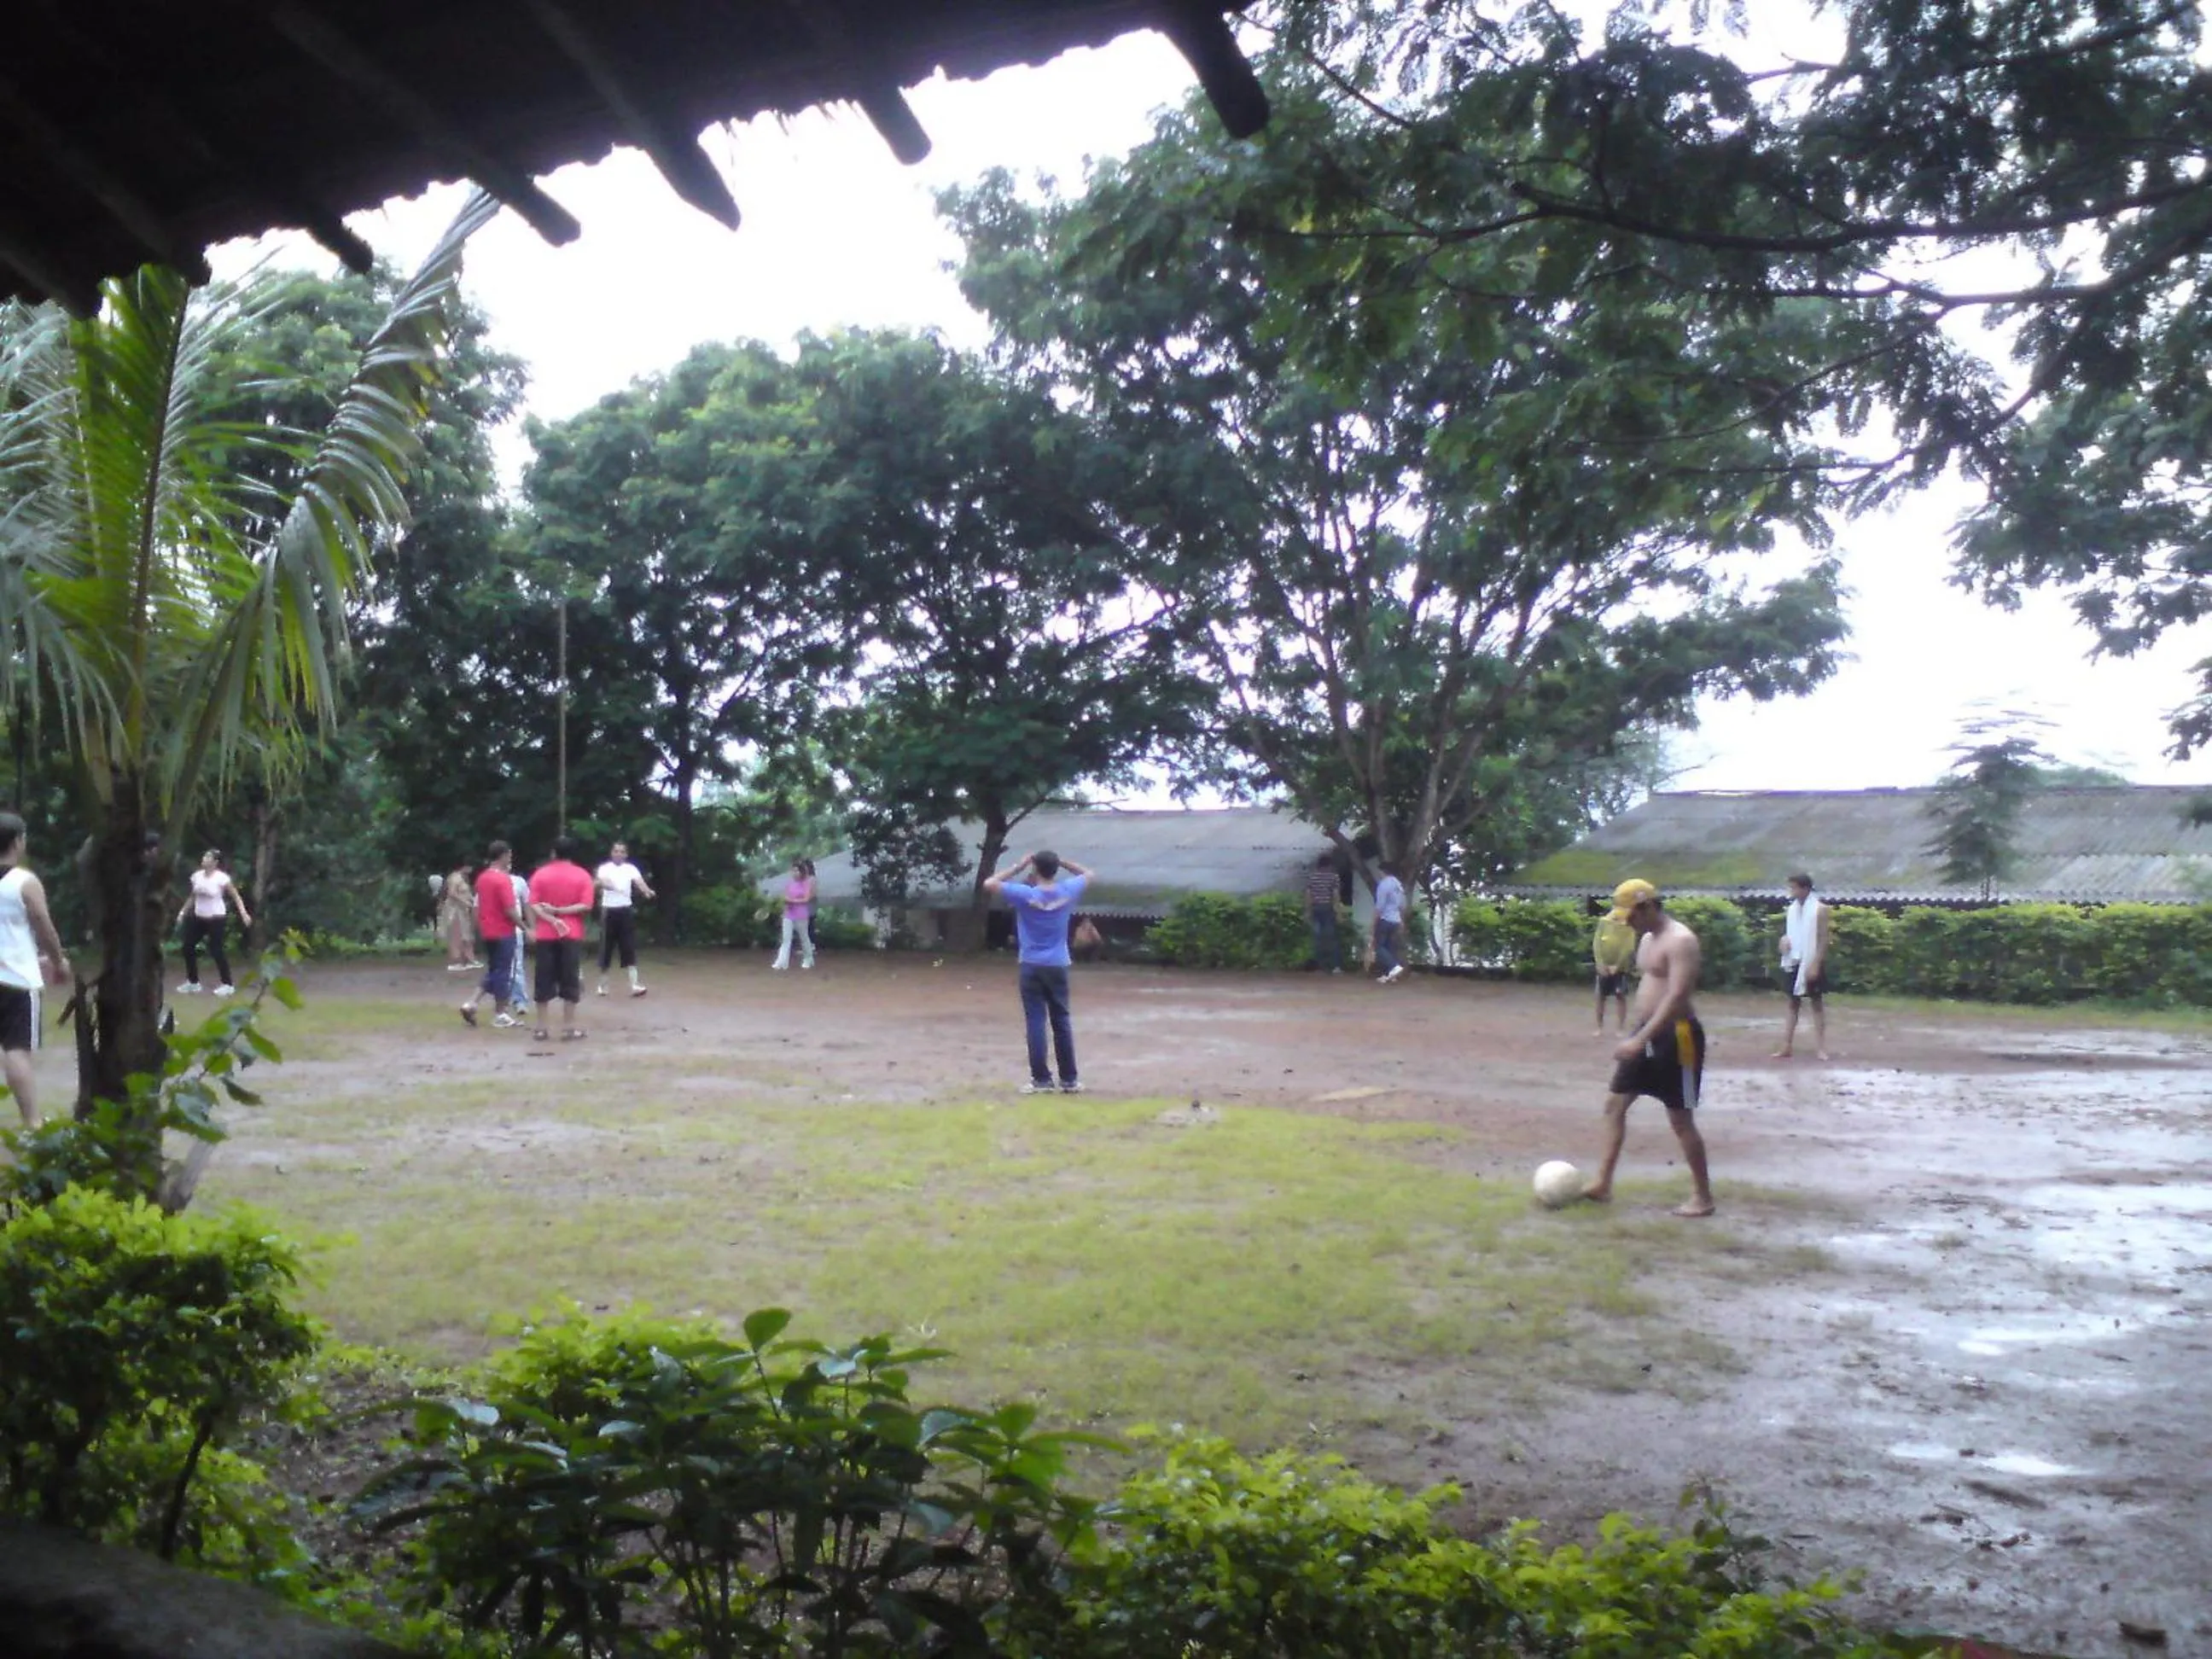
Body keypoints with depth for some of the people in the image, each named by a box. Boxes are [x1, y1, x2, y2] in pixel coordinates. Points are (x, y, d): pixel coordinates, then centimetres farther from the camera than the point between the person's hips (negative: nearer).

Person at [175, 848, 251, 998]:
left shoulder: (222, 878, -15)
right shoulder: (197, 876, 3)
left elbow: (236, 897, -9)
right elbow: (193, 897, 17)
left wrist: (243, 913, -19)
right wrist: (182, 912, 15)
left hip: (216, 919, -7)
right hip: (199, 918, 7)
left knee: (216, 951, -6)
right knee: (188, 947, 6)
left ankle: (228, 985, 6)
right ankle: (193, 982, 21)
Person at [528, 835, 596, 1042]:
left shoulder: (540, 874, 2)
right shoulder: (582, 875, 0)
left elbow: (534, 905, -7)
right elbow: (586, 906, -10)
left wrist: (552, 920, -13)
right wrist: (559, 911, -9)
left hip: (546, 935, 1)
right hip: (572, 935, -1)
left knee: (544, 981, 6)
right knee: (570, 981, 2)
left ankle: (541, 1028, 8)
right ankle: (570, 1027, 1)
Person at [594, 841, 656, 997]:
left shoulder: (631, 869, 5)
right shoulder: (604, 868, 1)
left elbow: (639, 882, -14)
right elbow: (599, 882, -20)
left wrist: (647, 891, -37)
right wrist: (602, 884, -46)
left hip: (625, 910, 1)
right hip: (608, 911, -1)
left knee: (629, 948, -5)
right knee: (606, 948, 5)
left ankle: (634, 985, -10)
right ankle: (603, 985, 18)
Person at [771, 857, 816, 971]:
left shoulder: (807, 883, -6)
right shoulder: (789, 884, 7)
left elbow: (806, 899, -13)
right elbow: (785, 898, 8)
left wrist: (792, 900, -18)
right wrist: (786, 901, -15)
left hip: (801, 916, -3)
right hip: (788, 915, 3)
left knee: (804, 938, 10)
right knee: (786, 939, -3)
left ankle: (808, 960, 27)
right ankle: (781, 963, -9)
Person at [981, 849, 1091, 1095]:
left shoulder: (1025, 894, -12)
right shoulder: (1068, 891, -3)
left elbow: (988, 884, -6)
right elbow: (1088, 874, 18)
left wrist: (1018, 868, -1)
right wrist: (1062, 862, 9)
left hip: (1032, 967, -3)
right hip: (1058, 966, 3)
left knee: (1036, 1022, 0)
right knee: (1062, 1022, 9)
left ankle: (1042, 1080, -1)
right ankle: (1069, 1079, 12)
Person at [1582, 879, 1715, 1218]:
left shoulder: (1680, 941, -18)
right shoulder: (1647, 939, 12)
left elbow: (1677, 996, -27)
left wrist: (1640, 1039, -32)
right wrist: (1637, 1035, 22)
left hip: (1676, 1036, -9)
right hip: (1648, 1035, 10)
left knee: (1680, 1119, -2)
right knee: (1614, 1103, 9)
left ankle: (1703, 1197, 11)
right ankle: (1603, 1184, 15)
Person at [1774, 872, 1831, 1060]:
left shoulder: (1819, 910, -9)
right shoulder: (1791, 909, 7)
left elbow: (1823, 939, -11)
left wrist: (1815, 964, -17)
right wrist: (1784, 940, -7)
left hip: (1812, 963, -5)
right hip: (1794, 962, 5)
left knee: (1817, 1004, 4)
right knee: (1793, 1003, 8)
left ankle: (1820, 1048, 7)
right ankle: (1786, 1047, 9)